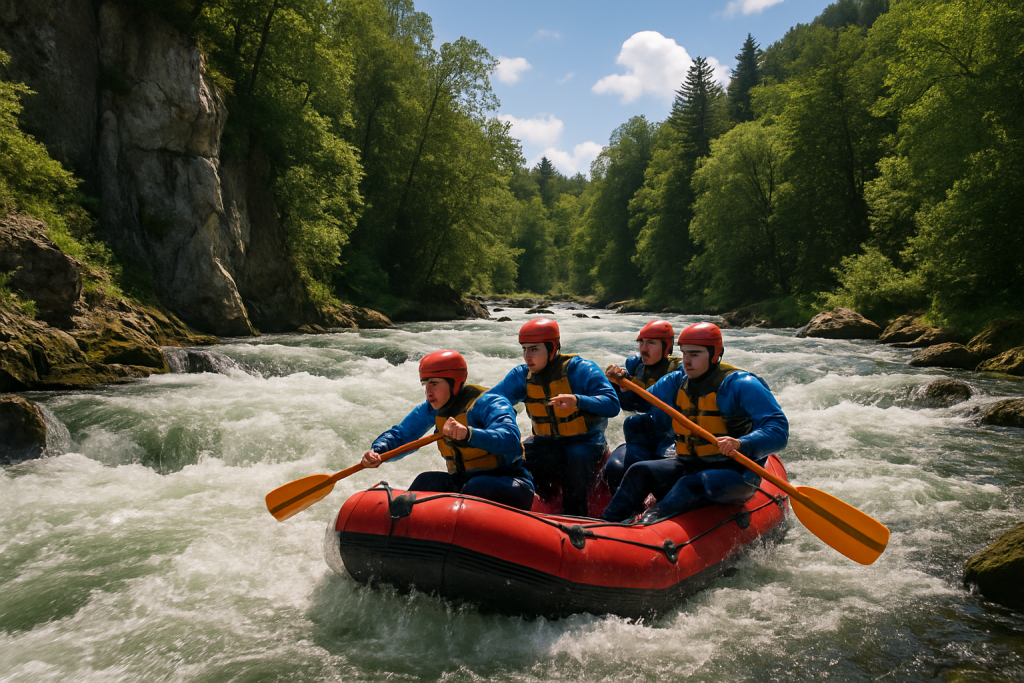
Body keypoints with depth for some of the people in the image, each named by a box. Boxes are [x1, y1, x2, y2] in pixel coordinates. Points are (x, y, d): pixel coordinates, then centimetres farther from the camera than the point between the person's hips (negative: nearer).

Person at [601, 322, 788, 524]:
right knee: (640, 471, -13)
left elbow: (779, 430, -21)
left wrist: (741, 445, -39)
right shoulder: (676, 382, 6)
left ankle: (646, 526, -48)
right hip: (690, 466, 6)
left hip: (735, 475, -6)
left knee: (690, 484, -35)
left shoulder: (741, 385, -13)